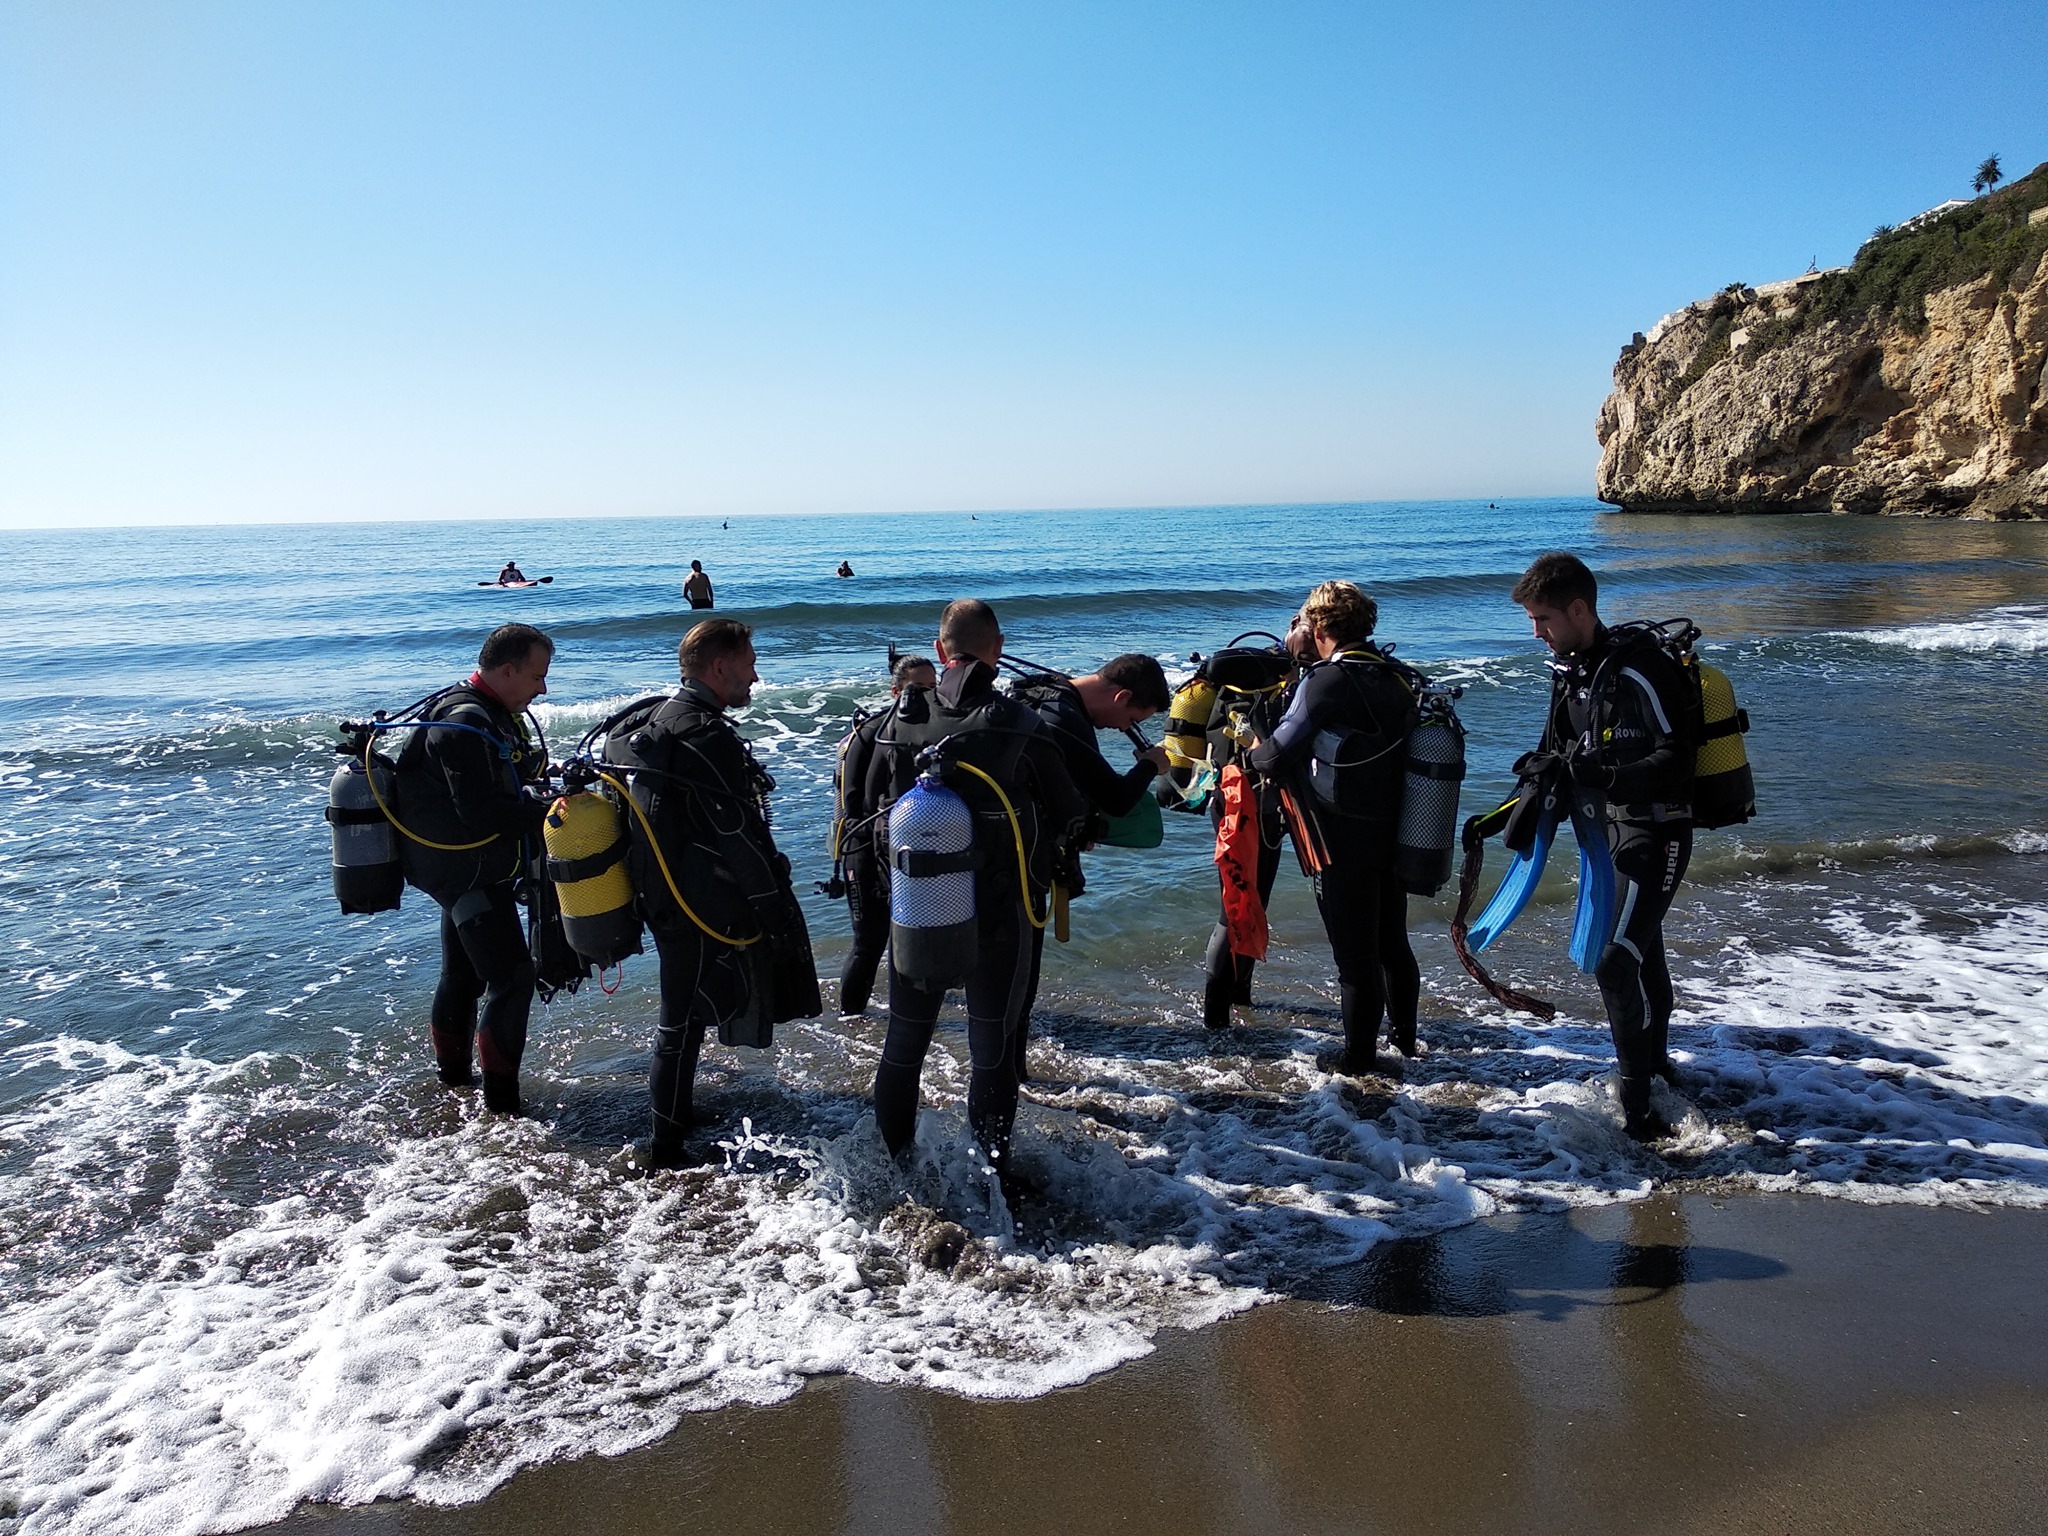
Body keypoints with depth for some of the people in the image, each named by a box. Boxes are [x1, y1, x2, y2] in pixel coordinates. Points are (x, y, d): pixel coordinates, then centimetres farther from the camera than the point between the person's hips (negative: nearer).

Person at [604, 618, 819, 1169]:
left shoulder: (654, 719, 10)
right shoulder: (707, 737, -22)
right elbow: (740, 836, -23)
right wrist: (777, 911, -16)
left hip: (664, 895, 10)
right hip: (704, 908, -10)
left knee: (682, 1012, 22)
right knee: (684, 1018, 0)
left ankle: (677, 1117, 37)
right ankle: (667, 1147, 11)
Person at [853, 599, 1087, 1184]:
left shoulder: (899, 721, -4)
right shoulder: (1018, 725, -15)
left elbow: (870, 811, 5)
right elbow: (1069, 818, -7)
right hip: (999, 917, -3)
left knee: (904, 1041, 19)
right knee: (992, 1048, 12)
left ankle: (890, 1158, 33)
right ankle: (993, 1168, 20)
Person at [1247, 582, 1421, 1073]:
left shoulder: (1325, 680, -17)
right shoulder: (1397, 678, 5)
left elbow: (1278, 757, -18)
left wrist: (1256, 750, 3)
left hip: (1344, 843, -7)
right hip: (1394, 832, 7)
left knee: (1355, 952, 4)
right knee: (1392, 941, 22)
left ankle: (1359, 1055, 15)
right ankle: (1405, 1036, 36)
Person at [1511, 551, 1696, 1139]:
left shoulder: (1636, 670, -23)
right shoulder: (1569, 667, 5)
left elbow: (1676, 758, -27)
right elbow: (1558, 750, 14)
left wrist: (1596, 775, -36)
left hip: (1656, 831, -9)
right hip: (1614, 826, 9)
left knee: (1617, 961, -15)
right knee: (1640, 947, 21)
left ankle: (1637, 1102, -7)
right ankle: (1655, 1061, 39)